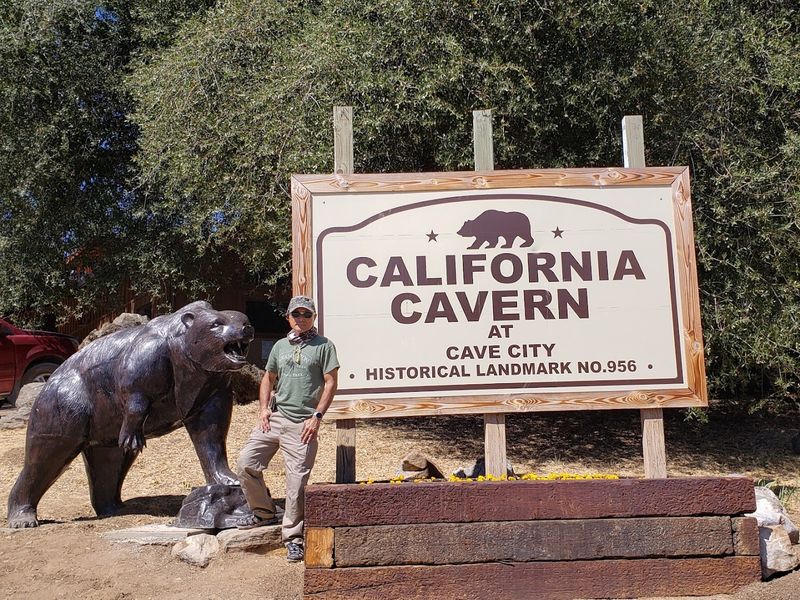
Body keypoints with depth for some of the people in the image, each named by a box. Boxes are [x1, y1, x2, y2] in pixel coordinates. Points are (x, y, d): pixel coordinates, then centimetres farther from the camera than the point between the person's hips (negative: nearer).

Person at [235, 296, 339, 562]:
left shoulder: (323, 345, 0)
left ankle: (293, 537, 6)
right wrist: (263, 408, 8)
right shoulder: (280, 346, 16)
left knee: (297, 480, -5)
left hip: (302, 423, -5)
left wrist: (317, 416, -12)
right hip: (274, 417, 6)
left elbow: (331, 382, -5)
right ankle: (263, 512, 22)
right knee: (246, 463, 1)